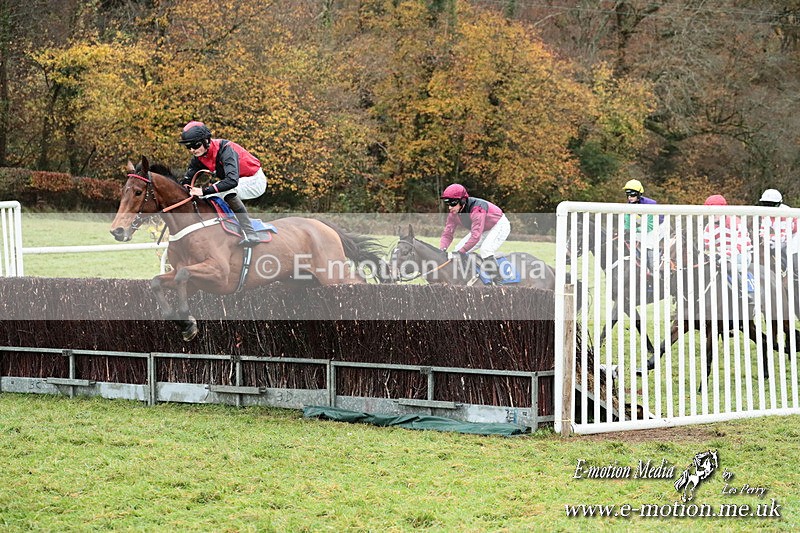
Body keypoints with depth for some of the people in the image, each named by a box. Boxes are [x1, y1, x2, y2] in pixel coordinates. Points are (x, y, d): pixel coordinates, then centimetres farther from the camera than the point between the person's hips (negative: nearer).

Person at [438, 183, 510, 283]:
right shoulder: (453, 213, -15)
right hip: (483, 229, 8)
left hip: (499, 226, -8)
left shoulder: (477, 209, -38)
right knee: (458, 250, -2)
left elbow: (475, 236, -40)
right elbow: (447, 234, -10)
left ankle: (497, 280, -22)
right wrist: (442, 250, -27)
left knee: (486, 250, -32)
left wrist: (461, 251, -38)